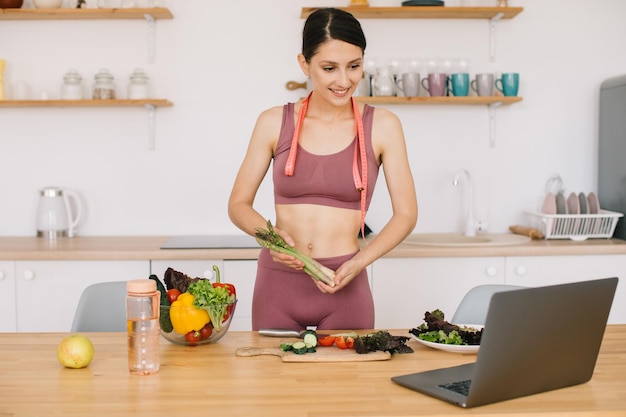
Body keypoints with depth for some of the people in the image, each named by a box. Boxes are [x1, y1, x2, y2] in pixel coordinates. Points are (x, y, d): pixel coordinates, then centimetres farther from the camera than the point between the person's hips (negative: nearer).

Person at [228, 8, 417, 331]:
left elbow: (406, 213, 0)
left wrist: (358, 262, -14)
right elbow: (238, 204, 5)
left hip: (345, 289, 0)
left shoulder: (382, 126, -2)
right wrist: (270, 235, -16)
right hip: (278, 283, 1)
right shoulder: (274, 122, 0)